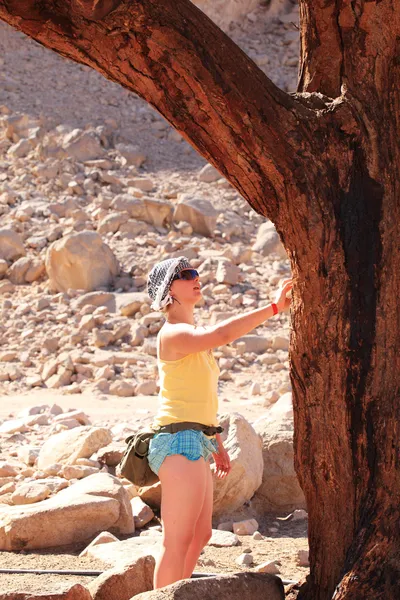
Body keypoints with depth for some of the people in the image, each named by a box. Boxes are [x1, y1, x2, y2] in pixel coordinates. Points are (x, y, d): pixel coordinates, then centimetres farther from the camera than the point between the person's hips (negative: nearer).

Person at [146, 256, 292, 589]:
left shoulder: (193, 335, 18)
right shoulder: (174, 334, -12)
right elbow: (222, 334, -32)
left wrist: (218, 445, 24)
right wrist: (274, 307, -30)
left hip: (196, 444, 10)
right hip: (180, 443, -10)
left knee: (200, 535, 16)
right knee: (178, 542, -8)